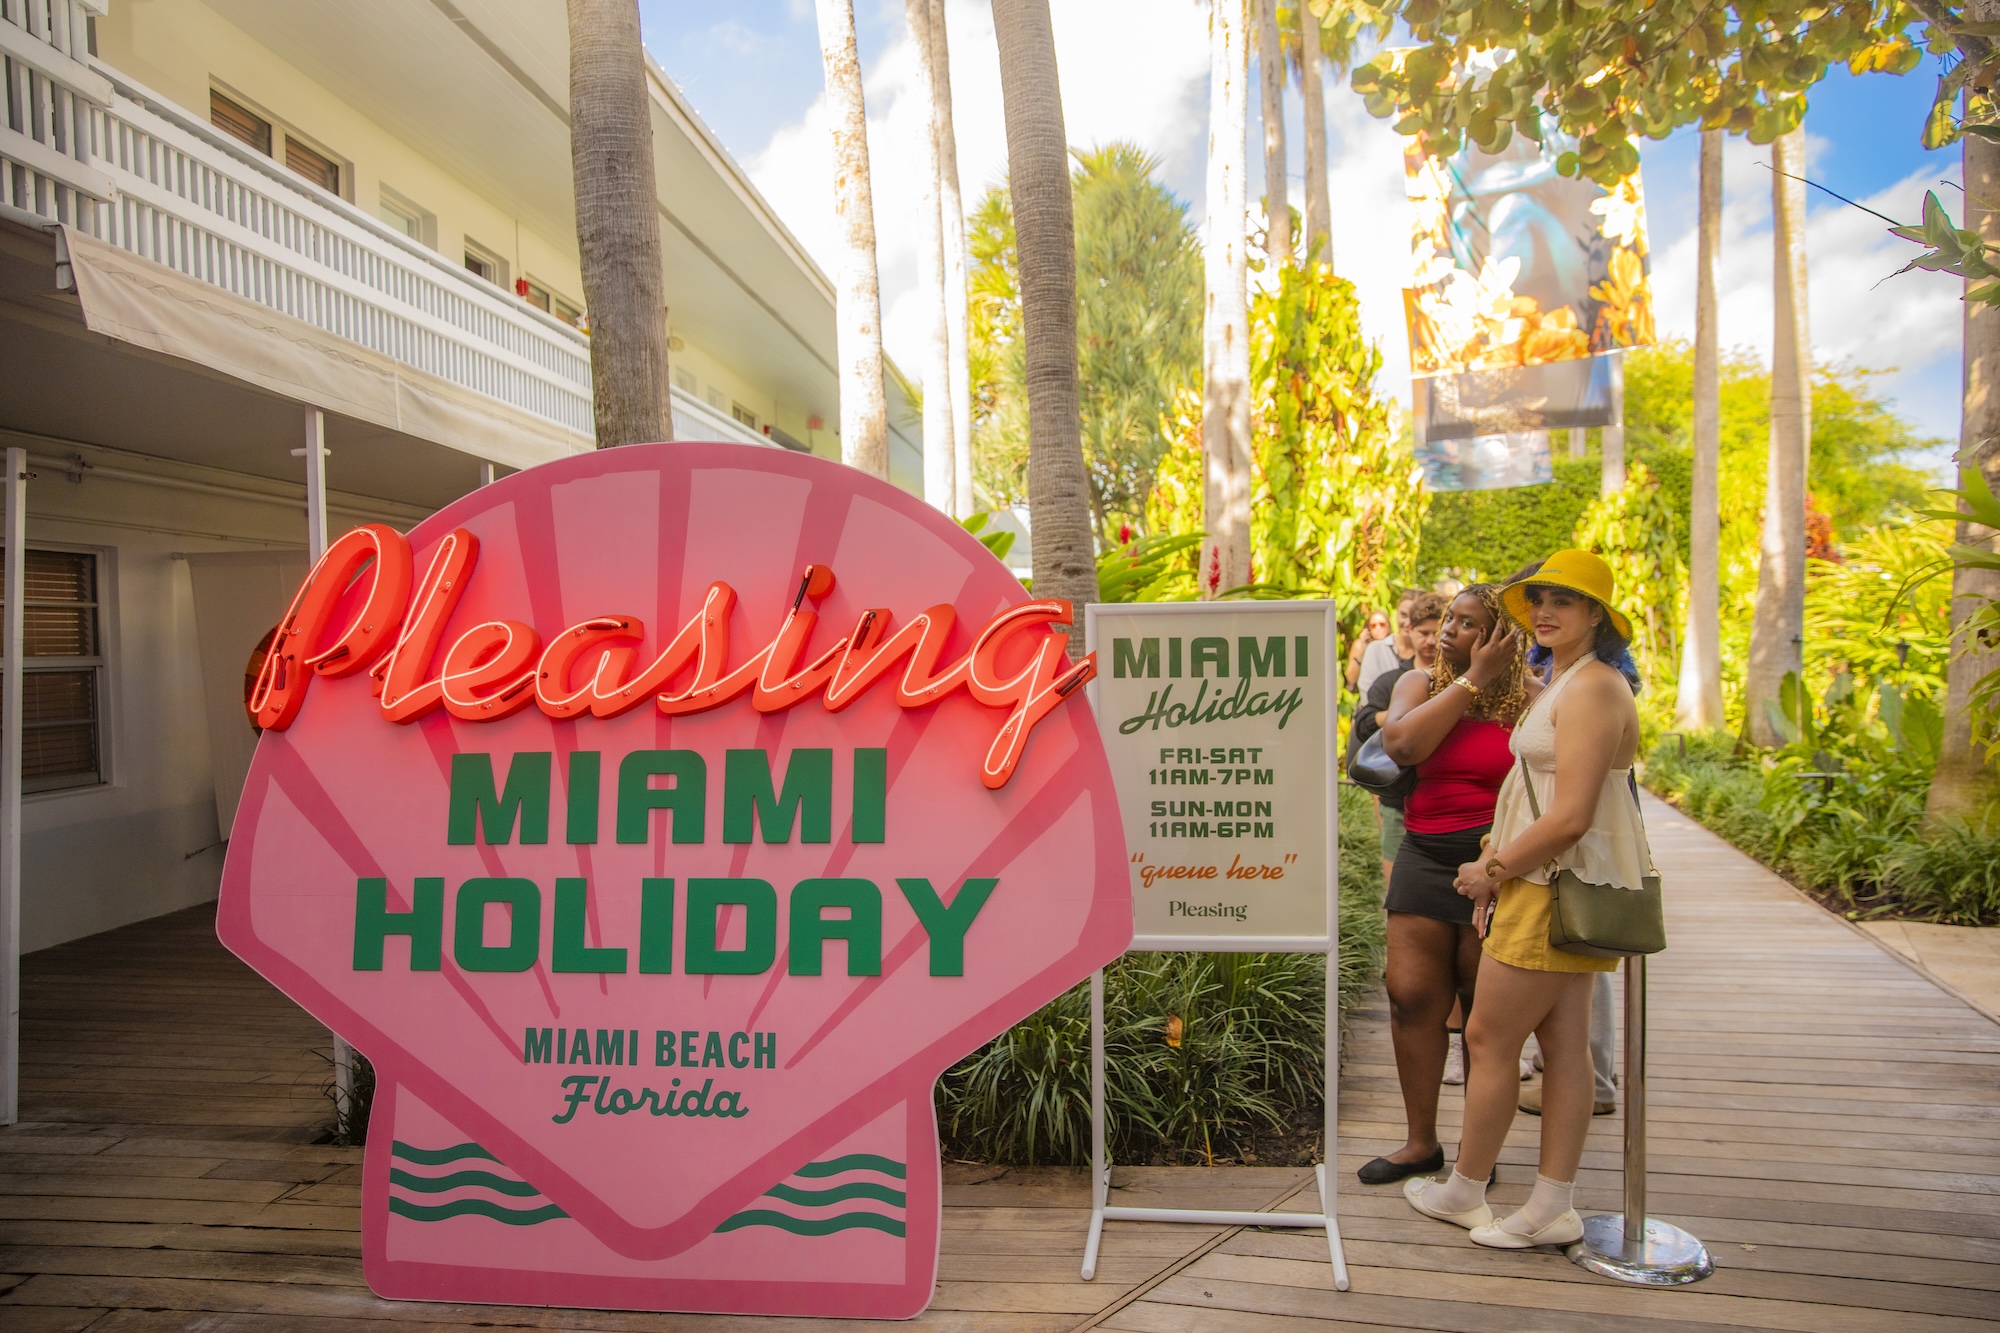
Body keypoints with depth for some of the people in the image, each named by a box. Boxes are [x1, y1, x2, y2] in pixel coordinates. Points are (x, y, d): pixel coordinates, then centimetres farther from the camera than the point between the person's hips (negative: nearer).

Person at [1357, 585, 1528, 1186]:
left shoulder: (1526, 699, -3)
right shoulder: (1420, 684, 6)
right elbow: (1402, 744, -14)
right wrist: (1472, 682, -11)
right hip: (1424, 858, 4)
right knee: (1412, 997, 5)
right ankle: (1421, 1141, 20)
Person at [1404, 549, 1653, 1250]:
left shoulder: (1591, 689, -17)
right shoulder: (1564, 682, 16)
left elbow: (1569, 818, -24)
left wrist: (1493, 871, -12)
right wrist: (1501, 869, 10)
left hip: (1557, 885, -10)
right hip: (1553, 882, 10)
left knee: (1489, 1037, 0)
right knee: (1563, 1041, 10)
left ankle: (1463, 1192, 15)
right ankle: (1553, 1207, 16)